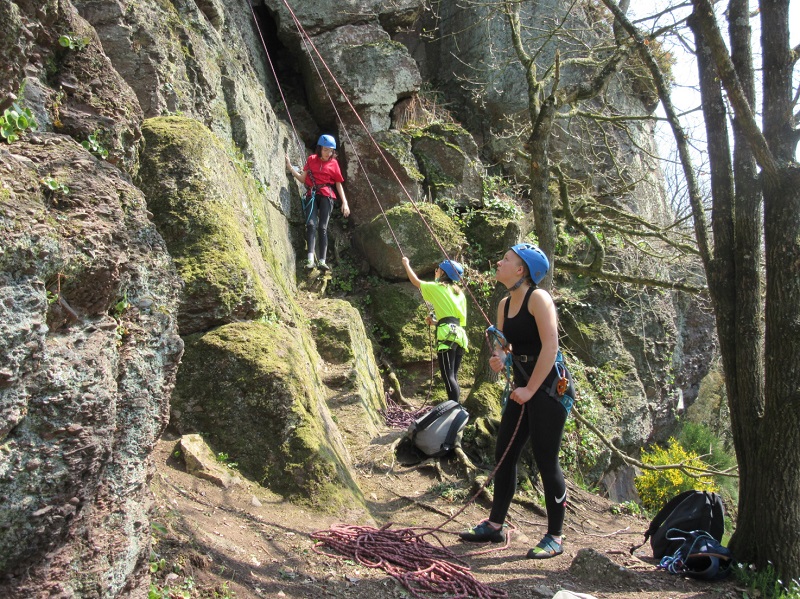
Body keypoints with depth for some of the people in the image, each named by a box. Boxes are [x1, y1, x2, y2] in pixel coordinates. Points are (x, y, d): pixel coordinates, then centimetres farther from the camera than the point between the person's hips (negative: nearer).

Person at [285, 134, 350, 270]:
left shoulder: (334, 163, 6)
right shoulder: (311, 159, 10)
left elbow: (339, 184, 10)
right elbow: (303, 179, 11)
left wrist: (344, 202, 4)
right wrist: (290, 167, 1)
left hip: (326, 195, -1)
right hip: (312, 194, 1)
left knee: (322, 227, -10)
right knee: (311, 224, -17)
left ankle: (322, 260, -15)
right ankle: (310, 259, -26)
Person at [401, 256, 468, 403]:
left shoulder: (438, 287, 6)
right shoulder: (459, 293, 22)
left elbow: (415, 281, 19)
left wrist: (406, 264, 35)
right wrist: (436, 322, 31)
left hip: (447, 334, -7)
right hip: (459, 334, 7)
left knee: (448, 376, -14)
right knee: (453, 376, 9)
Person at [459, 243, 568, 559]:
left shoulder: (538, 297, -14)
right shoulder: (505, 304, 10)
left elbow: (550, 346, -21)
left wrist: (530, 390, -19)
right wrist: (499, 357, -8)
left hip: (549, 386, -8)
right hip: (523, 387, 9)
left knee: (545, 460, -4)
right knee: (503, 454, 10)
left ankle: (554, 537, 11)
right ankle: (494, 525, 23)